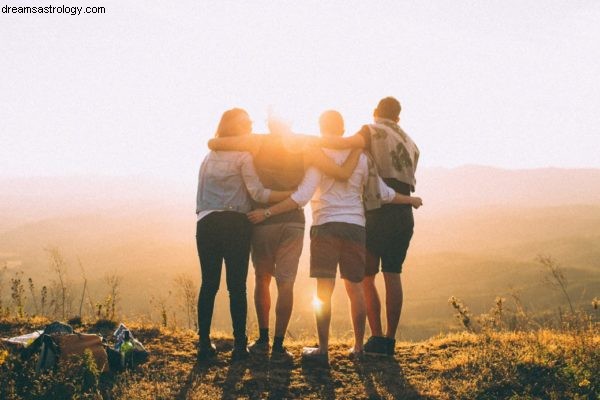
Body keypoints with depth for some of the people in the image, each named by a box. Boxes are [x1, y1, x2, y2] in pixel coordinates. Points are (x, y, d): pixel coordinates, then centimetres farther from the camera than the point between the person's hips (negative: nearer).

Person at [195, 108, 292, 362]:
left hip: (206, 224, 5)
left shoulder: (209, 157, 17)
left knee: (209, 284, 6)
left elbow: (200, 196, 17)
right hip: (235, 224, -5)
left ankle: (204, 344, 6)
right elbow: (257, 192, -11)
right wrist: (294, 195, -11)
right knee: (237, 286, -2)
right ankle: (239, 346, -2)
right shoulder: (243, 156, -1)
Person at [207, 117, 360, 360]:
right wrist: (358, 148, 7)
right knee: (285, 283, 1)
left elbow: (212, 144, -8)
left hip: (263, 220, 0)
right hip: (293, 221, 0)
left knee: (262, 279, 15)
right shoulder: (305, 145, -2)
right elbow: (343, 174, -7)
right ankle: (278, 346, -1)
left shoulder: (257, 142, -4)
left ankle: (263, 340, 18)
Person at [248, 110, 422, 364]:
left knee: (324, 290, -2)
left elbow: (302, 197, -12)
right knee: (355, 288, 11)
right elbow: (383, 193, 12)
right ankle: (358, 347, 17)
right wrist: (411, 200, 29)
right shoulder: (360, 157, 9)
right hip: (355, 227, 4)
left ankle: (323, 349, -1)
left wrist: (267, 213, -11)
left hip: (326, 226, -4)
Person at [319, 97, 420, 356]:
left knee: (366, 276, 1)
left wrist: (319, 141, -18)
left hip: (378, 213, -5)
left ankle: (377, 338, -4)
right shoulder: (410, 143, 21)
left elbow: (351, 143, -22)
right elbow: (408, 182, 14)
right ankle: (390, 339, 5)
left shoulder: (372, 131, 1)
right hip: (404, 214, 5)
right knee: (393, 275, 6)